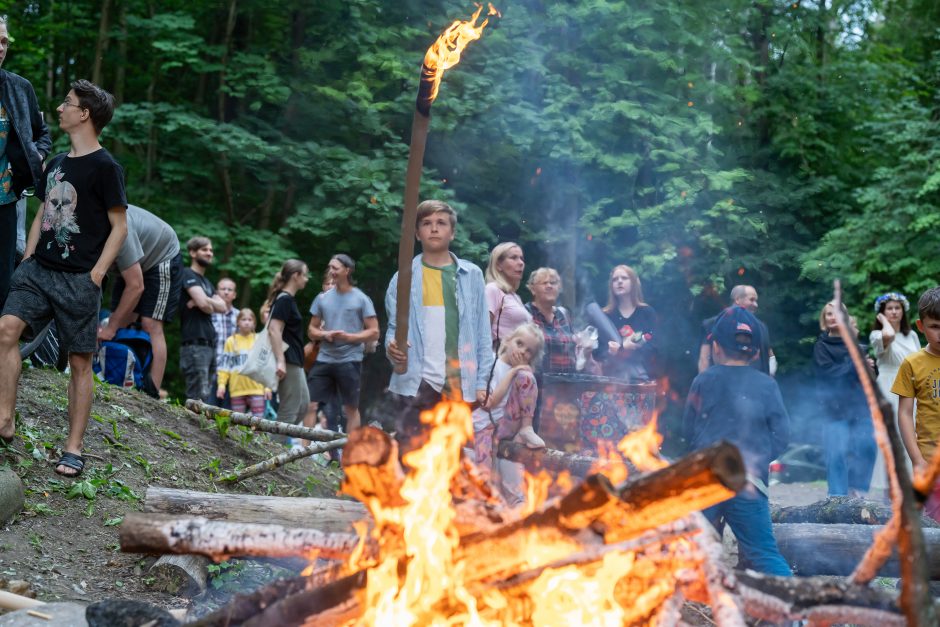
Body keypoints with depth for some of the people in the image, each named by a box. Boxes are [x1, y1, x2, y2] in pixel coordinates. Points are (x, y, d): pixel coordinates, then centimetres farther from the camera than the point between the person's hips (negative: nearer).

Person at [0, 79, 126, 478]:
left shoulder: (104, 167, -7)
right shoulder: (56, 163, 14)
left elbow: (119, 226, -7)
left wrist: (96, 274, -12)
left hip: (78, 279, -6)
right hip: (39, 269, 6)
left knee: (80, 360, 0)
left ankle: (73, 448, 7)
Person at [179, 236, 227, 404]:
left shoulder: (207, 282, 24)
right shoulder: (188, 274, -3)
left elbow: (222, 306, 10)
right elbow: (204, 303, -16)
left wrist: (205, 303, -7)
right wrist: (211, 305, 5)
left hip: (209, 344, 9)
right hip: (195, 344, -9)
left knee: (208, 399, 6)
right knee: (199, 398, -16)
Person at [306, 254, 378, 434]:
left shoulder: (361, 299, -1)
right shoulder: (322, 298, 10)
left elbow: (374, 332, -3)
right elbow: (311, 330, 14)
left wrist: (349, 337, -16)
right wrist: (325, 334, -8)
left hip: (350, 360, -3)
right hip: (324, 359, 4)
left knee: (351, 408, 6)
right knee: (310, 404, -2)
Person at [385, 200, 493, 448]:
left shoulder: (471, 275, 8)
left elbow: (482, 333, 7)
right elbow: (394, 327, 7)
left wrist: (482, 381, 1)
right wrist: (392, 346, -16)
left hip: (460, 383, 2)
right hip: (417, 380, -1)